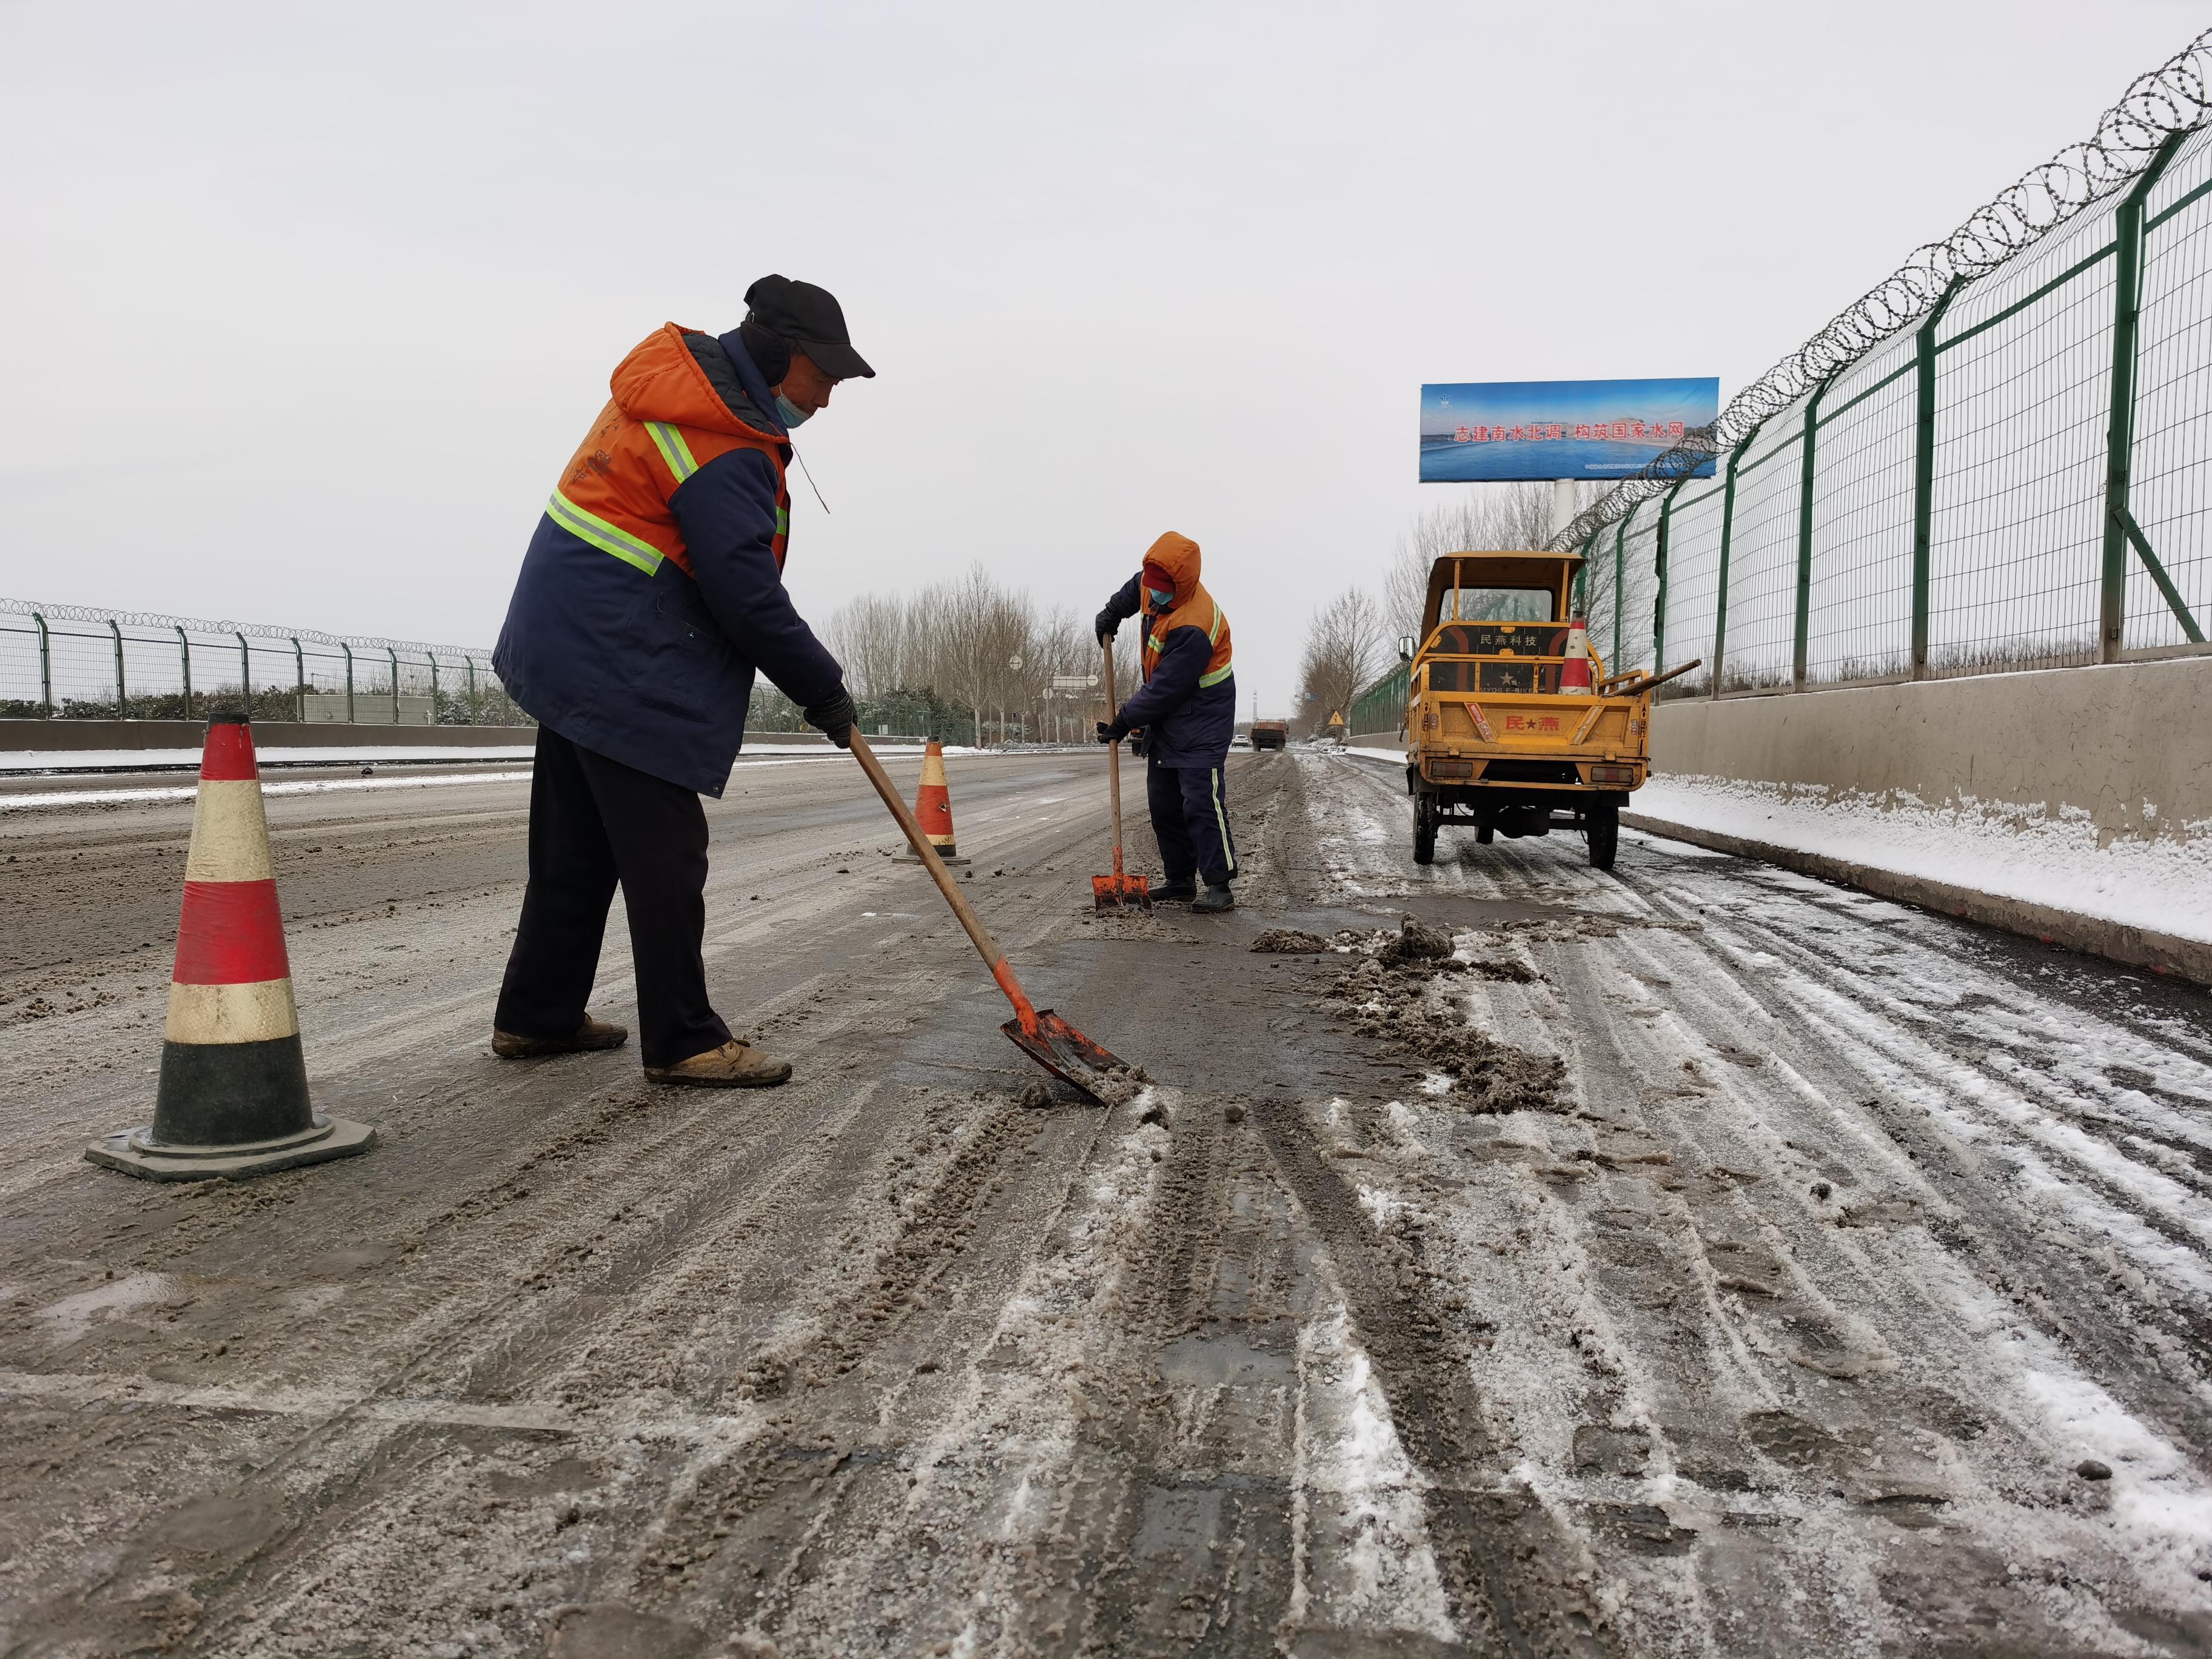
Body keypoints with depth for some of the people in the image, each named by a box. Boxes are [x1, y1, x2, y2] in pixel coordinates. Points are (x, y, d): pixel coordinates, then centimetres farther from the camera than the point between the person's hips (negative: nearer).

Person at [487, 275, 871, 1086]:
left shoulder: (683, 376, 13)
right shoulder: (723, 448, -20)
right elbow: (747, 594, -22)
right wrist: (823, 689, -10)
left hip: (569, 648, 11)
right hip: (623, 669, -11)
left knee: (577, 845, 16)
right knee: (665, 858, -6)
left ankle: (536, 1015, 26)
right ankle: (683, 1041, 1)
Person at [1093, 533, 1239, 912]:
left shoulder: (1193, 628, -31)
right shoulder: (1152, 586, -3)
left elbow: (1164, 689, -27)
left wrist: (1125, 721, -20)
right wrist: (1113, 611, 21)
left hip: (1201, 720, -9)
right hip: (1165, 716, 9)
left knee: (1200, 802, -15)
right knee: (1163, 803, 11)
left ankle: (1219, 885, -12)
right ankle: (1180, 879, 19)